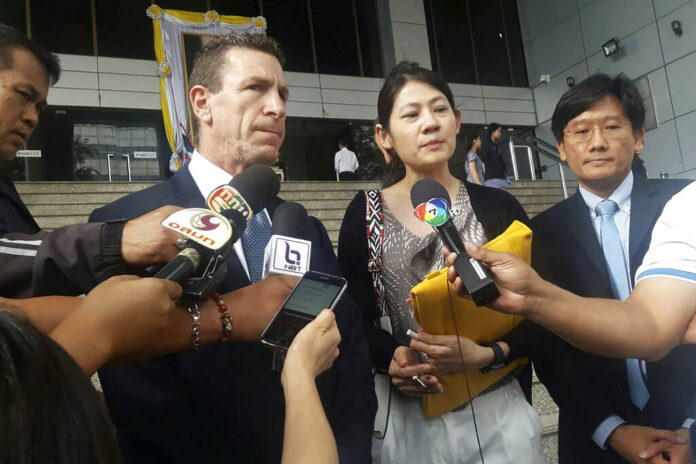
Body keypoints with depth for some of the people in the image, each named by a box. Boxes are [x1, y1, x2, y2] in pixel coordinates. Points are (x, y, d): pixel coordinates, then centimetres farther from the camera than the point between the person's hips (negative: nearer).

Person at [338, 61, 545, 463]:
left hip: (498, 411, 1)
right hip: (406, 417, 0)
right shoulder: (364, 215, -2)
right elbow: (352, 319, -2)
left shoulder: (499, 207, -1)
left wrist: (487, 353, -18)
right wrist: (391, 356, -21)